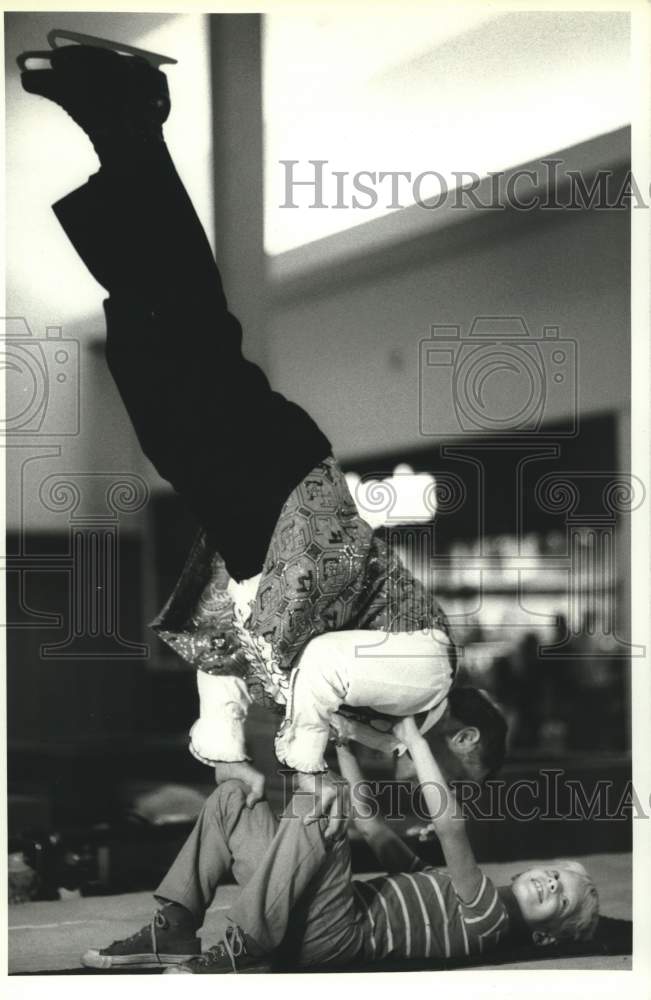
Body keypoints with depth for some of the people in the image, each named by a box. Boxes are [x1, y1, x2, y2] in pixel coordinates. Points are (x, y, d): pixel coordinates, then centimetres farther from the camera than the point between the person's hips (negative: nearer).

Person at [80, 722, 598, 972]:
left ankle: (243, 952, -25)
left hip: (337, 938, -9)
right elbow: (370, 825, 29)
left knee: (312, 806, -29)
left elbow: (450, 824, -15)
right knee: (232, 796, 9)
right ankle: (175, 930, -3)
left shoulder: (490, 918, -1)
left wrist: (414, 738, -9)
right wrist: (341, 742, 23)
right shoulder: (438, 887, 28)